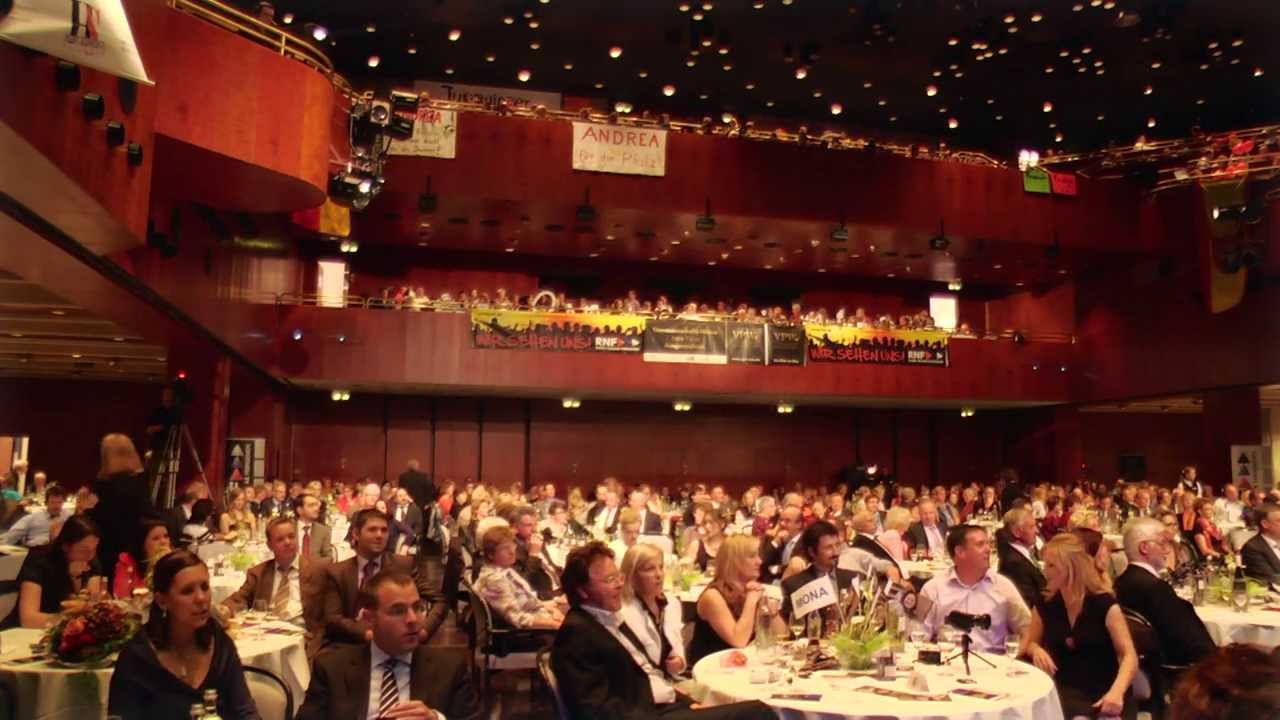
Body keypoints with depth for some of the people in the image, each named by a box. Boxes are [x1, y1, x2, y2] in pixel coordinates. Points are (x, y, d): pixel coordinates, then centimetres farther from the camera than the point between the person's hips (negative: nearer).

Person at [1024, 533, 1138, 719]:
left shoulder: (1104, 604, -4)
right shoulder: (1045, 606, 5)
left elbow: (1129, 655, -9)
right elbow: (1031, 642, 19)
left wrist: (1117, 691, -26)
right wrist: (1036, 649, -6)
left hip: (1102, 695, -1)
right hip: (1063, 694, 1)